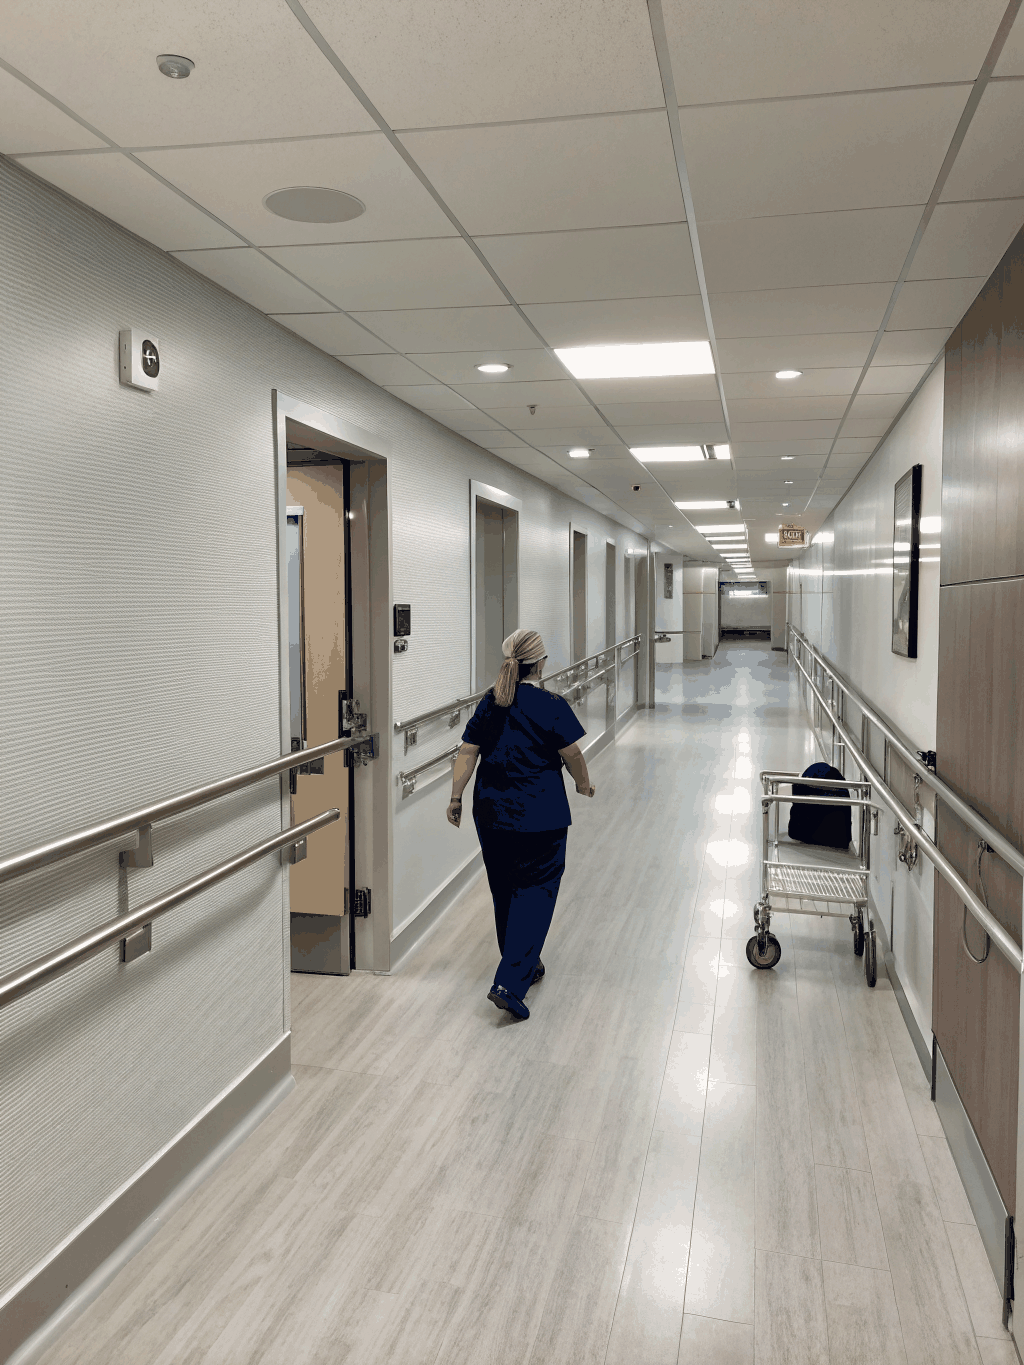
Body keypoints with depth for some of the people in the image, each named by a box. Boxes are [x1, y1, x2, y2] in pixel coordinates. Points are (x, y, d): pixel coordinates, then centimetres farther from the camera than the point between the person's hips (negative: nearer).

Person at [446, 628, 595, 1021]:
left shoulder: (489, 703, 2)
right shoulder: (552, 706, -13)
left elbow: (467, 753, 1)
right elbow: (573, 756, -6)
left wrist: (455, 798, 7)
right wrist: (584, 785, 13)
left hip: (491, 815, 6)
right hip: (540, 818, -5)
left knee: (505, 892, 19)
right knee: (535, 893, 1)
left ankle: (525, 965, 36)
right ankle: (510, 983, -8)